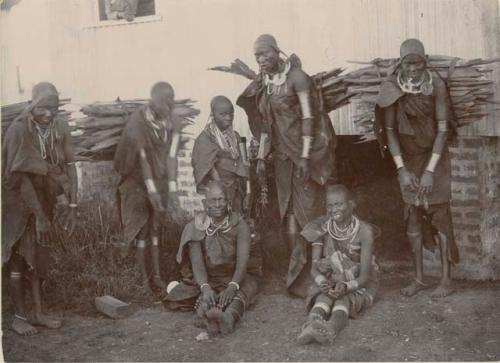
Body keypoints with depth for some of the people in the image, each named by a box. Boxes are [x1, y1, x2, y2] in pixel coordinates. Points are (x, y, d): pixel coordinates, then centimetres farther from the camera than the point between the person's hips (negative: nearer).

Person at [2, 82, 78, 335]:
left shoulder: (60, 129, -8)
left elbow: (69, 167, -5)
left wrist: (72, 205, -11)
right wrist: (38, 214, -22)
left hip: (45, 200, 5)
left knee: (38, 257, 13)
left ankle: (38, 313, 24)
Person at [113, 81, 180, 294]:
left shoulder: (171, 124, -5)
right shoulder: (138, 122, -18)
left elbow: (171, 157, -9)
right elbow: (142, 157, -21)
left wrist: (172, 188, -16)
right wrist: (151, 189, -25)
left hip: (161, 180, 4)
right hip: (139, 183, -4)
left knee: (156, 229, 10)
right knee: (142, 231, 1)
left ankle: (157, 275, 17)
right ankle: (144, 279, 9)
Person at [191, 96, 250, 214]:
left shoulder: (235, 136, 9)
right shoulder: (205, 139, -8)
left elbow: (243, 167, 8)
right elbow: (210, 170, -12)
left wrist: (247, 193, 3)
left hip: (238, 192, 5)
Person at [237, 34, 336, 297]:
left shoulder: (296, 77, -10)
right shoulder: (263, 84, 10)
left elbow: (309, 117, -14)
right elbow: (265, 124, 13)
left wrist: (305, 157, -19)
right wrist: (261, 157, 6)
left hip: (305, 151, -6)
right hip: (283, 154, 6)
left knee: (309, 209, -5)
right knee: (289, 212, 5)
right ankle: (297, 273, 11)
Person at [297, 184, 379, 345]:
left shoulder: (364, 231, -19)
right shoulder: (322, 228, -9)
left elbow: (365, 275, -21)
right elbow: (314, 267, -11)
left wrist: (346, 286, -42)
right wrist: (322, 281, -34)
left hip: (359, 283, -2)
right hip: (331, 281, 2)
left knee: (344, 297, -35)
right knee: (325, 295, -32)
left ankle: (331, 328, -65)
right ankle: (312, 325, -61)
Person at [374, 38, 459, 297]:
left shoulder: (436, 84, -17)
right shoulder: (392, 87, -11)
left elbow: (443, 128, -16)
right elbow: (389, 129, -7)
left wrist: (430, 171, -20)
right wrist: (402, 169, -13)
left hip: (434, 155, -2)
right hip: (408, 157, 3)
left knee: (439, 213, -2)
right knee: (413, 215, 6)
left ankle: (446, 279, 5)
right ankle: (418, 278, 15)